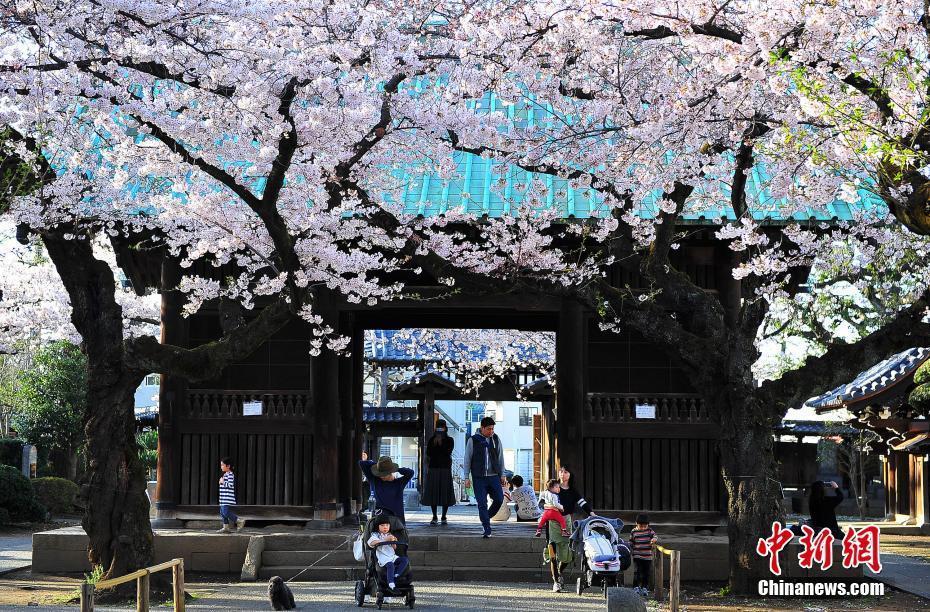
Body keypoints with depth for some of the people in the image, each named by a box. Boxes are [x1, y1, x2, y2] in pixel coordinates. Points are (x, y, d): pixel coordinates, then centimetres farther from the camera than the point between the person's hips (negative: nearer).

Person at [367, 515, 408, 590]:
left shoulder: (390, 535, 24)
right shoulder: (375, 535, 7)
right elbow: (371, 542, -15)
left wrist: (393, 541, -2)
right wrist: (385, 540, -18)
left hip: (392, 556, 6)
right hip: (383, 558, -6)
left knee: (405, 560, -17)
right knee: (390, 565, -36)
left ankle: (396, 575, -25)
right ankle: (391, 584, -42)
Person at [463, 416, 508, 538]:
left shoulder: (496, 439, 8)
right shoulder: (473, 440, -1)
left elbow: (500, 458, 15)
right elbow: (467, 459, 3)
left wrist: (502, 475, 12)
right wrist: (466, 477, -1)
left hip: (494, 476, 3)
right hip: (479, 477, -3)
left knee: (499, 499, -6)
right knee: (482, 504, -4)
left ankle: (486, 517, 20)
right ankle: (487, 530, -1)